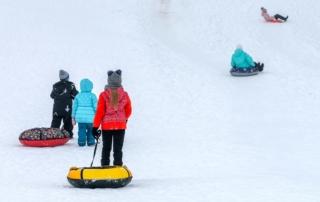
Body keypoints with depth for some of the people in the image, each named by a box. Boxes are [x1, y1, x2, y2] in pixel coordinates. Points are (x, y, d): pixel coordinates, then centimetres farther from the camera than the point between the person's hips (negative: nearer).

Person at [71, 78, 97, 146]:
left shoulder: (78, 96, 6)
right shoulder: (92, 96, -5)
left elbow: (74, 107, 8)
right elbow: (96, 107, -7)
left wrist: (73, 118, 15)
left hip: (80, 117, 2)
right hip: (90, 118, -2)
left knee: (81, 130, 6)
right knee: (90, 130, 13)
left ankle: (81, 142, 1)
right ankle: (90, 142, 17)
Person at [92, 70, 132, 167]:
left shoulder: (103, 95, -8)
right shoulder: (124, 95, -4)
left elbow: (99, 112, -8)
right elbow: (128, 110, 9)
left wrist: (95, 126, -2)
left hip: (106, 126, 0)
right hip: (120, 125, 0)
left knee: (106, 148, 14)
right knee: (118, 149, 2)